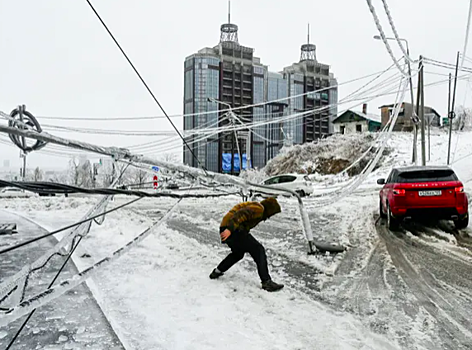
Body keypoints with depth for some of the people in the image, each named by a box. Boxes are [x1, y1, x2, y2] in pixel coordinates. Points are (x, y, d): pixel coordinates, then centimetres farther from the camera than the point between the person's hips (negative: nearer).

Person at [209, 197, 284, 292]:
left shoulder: (254, 206, 25)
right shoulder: (259, 208, -7)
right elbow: (241, 214, -22)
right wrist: (230, 229, -31)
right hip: (233, 230, -10)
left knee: (238, 253, 31)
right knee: (259, 250, -7)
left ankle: (216, 272, 39)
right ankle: (267, 282, -10)